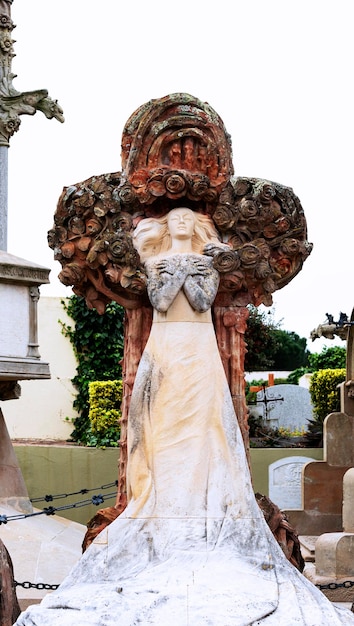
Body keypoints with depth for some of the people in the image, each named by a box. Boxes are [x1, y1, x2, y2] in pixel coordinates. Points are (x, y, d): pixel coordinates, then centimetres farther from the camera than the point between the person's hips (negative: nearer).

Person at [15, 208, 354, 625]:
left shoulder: (206, 262, 11)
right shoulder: (156, 262, 11)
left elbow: (203, 301, -2)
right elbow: (160, 301, -3)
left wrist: (186, 271, -6)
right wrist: (179, 270, -5)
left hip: (199, 354, 0)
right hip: (164, 351, 0)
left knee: (201, 423, -5)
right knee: (164, 426, -5)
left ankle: (200, 496, -6)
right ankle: (166, 500, -6)